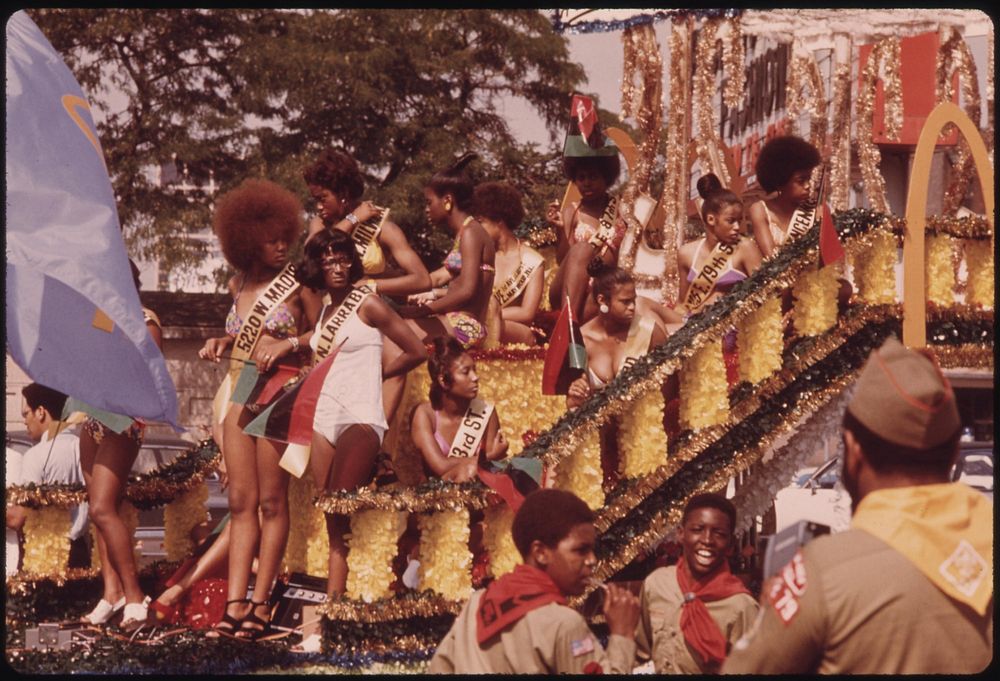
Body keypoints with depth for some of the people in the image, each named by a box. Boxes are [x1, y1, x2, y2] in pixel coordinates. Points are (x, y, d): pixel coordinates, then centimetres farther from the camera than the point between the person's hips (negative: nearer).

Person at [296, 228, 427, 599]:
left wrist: (376, 372, 7)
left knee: (338, 512, -17)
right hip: (324, 416, 6)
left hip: (360, 416, -6)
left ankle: (332, 601, -20)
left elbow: (416, 351, 0)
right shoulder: (322, 312, 17)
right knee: (331, 517, -2)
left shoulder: (367, 304, 0)